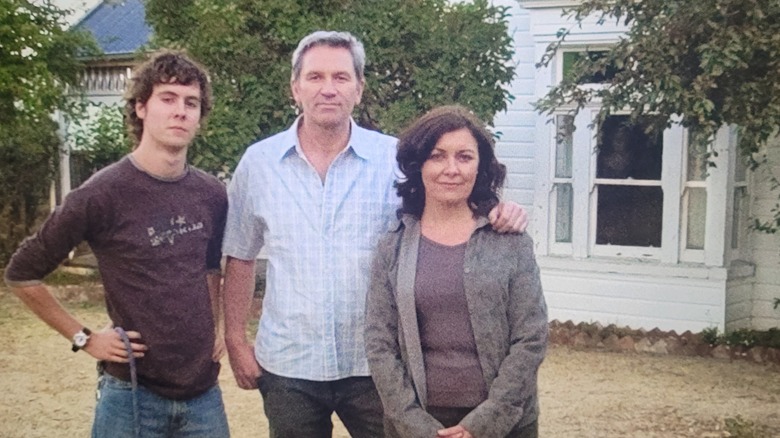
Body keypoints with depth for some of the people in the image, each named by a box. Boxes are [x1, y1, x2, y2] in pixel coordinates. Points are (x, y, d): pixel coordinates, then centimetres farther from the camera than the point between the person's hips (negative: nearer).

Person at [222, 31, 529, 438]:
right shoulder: (258, 162, 0)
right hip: (288, 366, 1)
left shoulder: (396, 158, -5)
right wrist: (235, 341, 5)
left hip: (375, 364, -1)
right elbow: (240, 258, 8)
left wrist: (498, 212, -22)